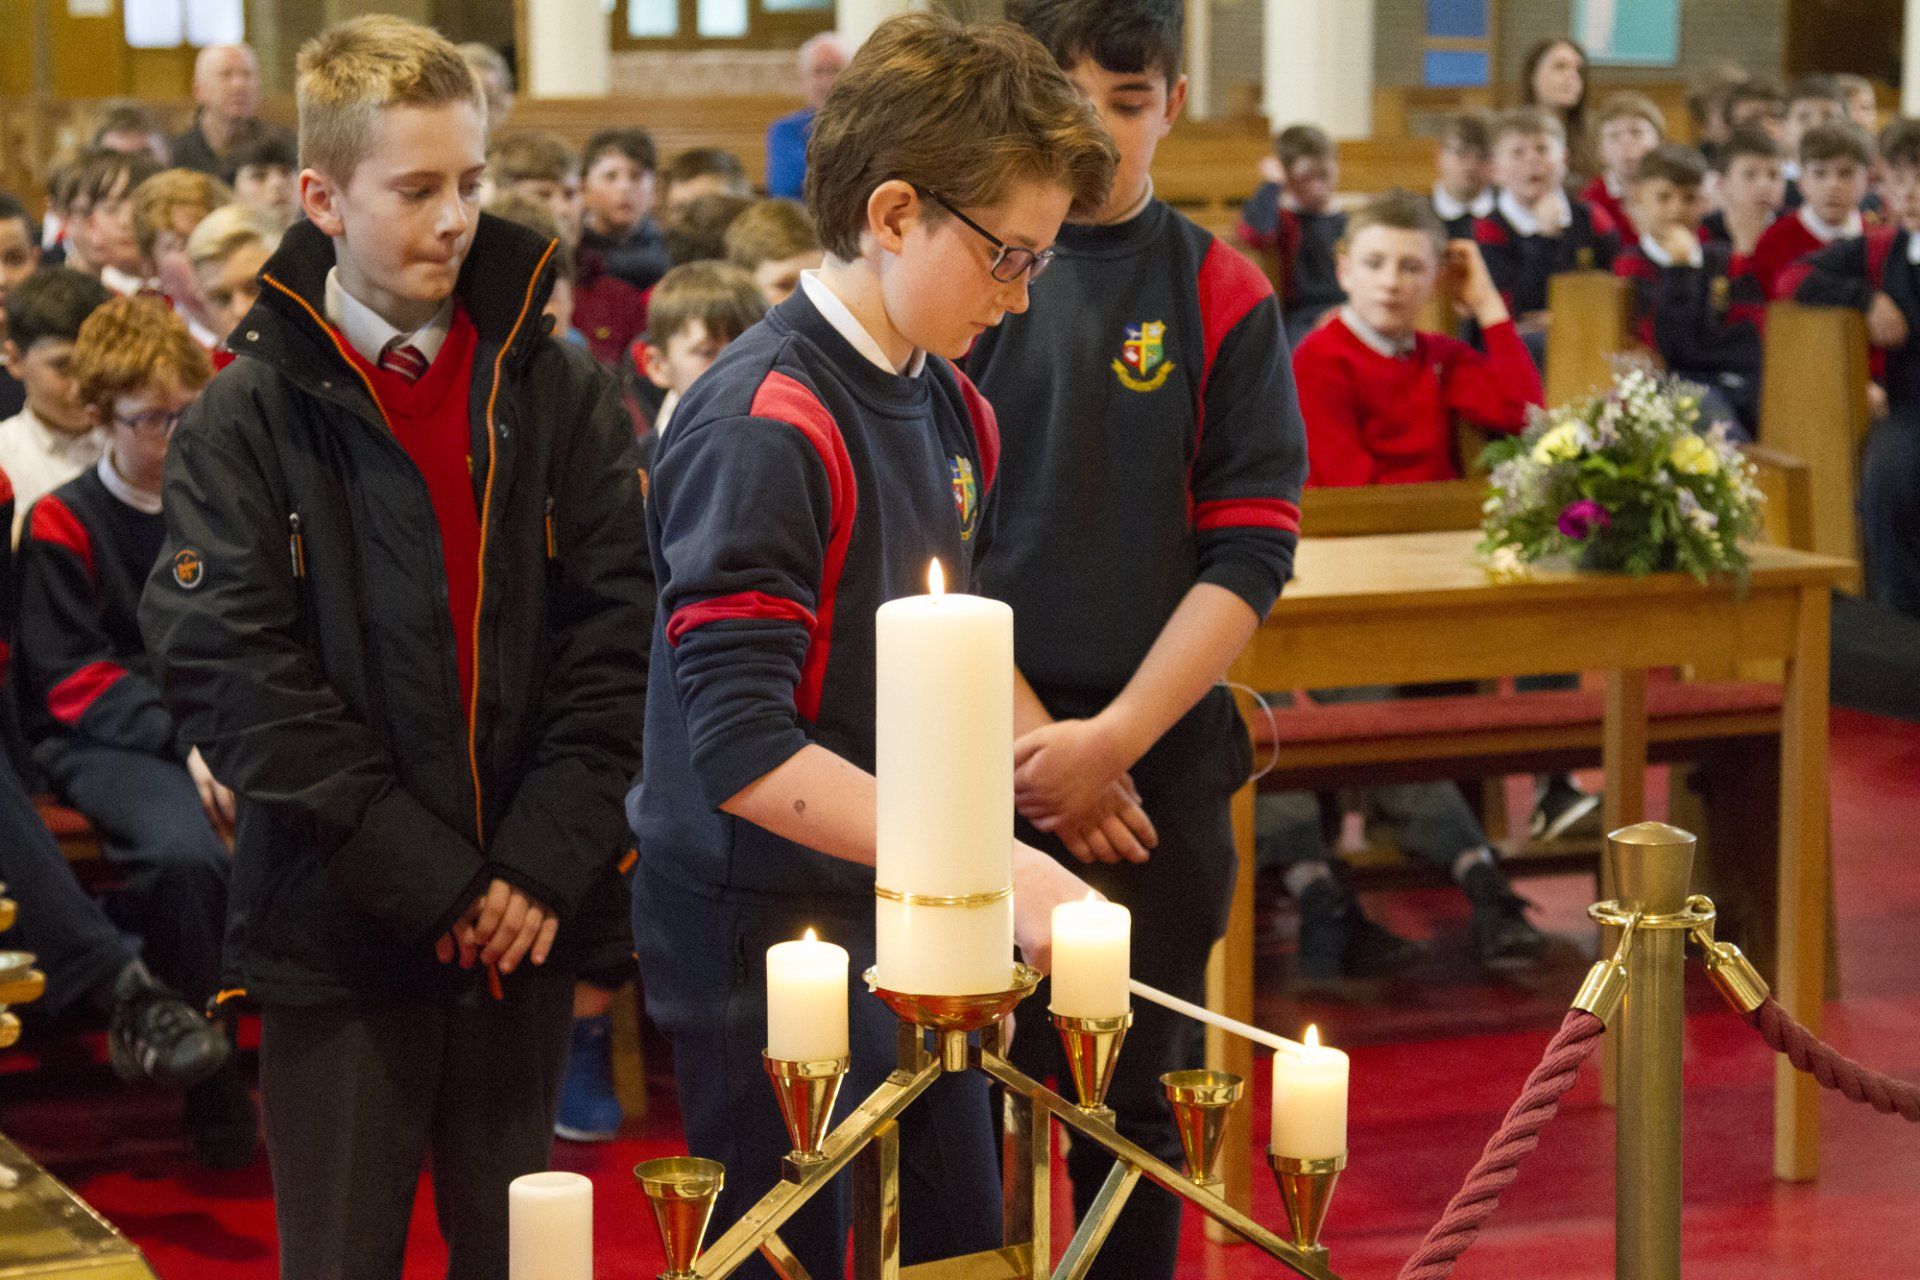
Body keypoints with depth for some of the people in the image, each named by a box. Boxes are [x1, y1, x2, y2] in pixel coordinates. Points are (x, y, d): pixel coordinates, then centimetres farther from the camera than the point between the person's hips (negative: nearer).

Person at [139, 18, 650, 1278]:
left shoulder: (558, 390, 5)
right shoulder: (248, 417, -3)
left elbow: (620, 630, 1)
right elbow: (231, 675, -10)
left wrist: (544, 863, -10)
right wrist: (428, 878, -15)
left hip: (527, 924, 2)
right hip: (339, 926, -2)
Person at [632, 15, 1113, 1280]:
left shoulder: (951, 408, 8)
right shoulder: (767, 425, -20)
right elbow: (739, 748, -26)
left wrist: (993, 864, 5)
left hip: (915, 925, 8)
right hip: (769, 939, -8)